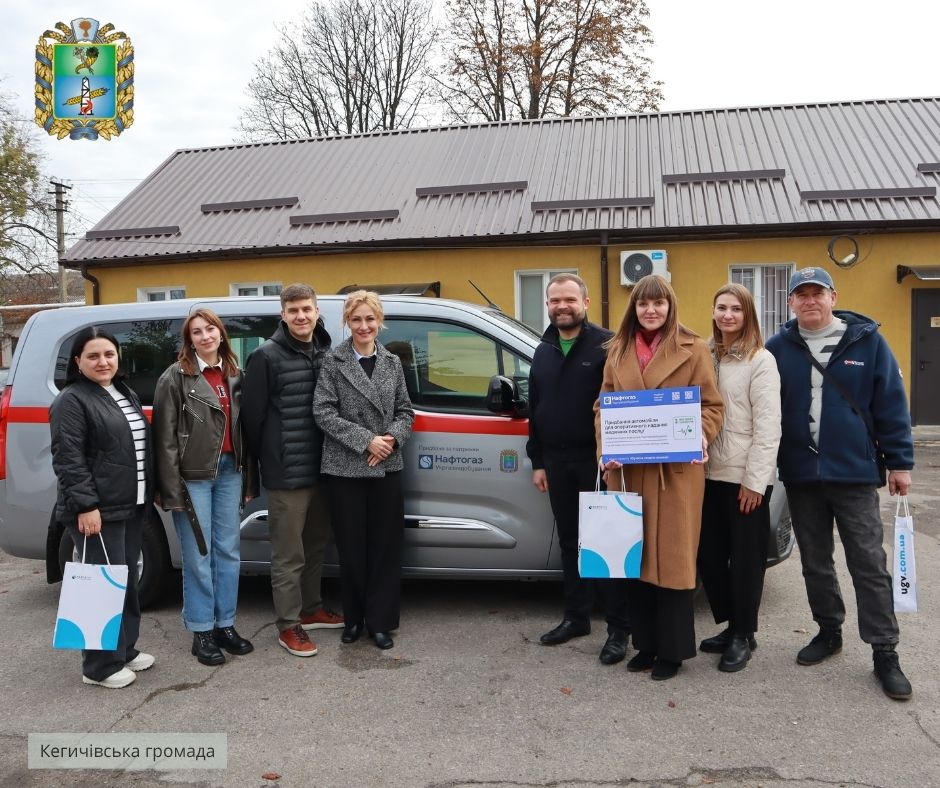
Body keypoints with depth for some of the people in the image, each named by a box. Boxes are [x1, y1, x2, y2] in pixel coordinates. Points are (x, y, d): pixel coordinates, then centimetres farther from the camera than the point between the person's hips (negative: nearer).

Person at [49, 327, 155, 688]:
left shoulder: (127, 396, 16)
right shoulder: (71, 401, -10)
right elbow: (67, 459, -16)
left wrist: (150, 492, 20)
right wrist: (85, 504, -21)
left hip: (131, 507, 9)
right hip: (97, 511, -8)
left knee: (128, 580, 15)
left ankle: (126, 649, 28)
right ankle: (101, 665, 6)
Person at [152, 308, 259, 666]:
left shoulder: (234, 375, 11)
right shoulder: (175, 377, -4)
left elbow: (244, 429, 12)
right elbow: (165, 437, -8)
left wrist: (249, 481, 10)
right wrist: (172, 489, -13)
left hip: (230, 469, 5)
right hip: (193, 474, -5)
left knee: (229, 551, 10)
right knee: (198, 556, 2)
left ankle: (225, 625, 23)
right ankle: (201, 632, 14)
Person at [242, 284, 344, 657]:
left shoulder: (326, 353, 7)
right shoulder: (266, 357, -9)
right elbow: (252, 416, -7)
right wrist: (265, 460, -1)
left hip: (321, 468, 6)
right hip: (286, 473, -6)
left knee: (315, 545, 18)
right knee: (289, 554, 3)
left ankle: (311, 608, 34)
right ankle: (288, 625, 16)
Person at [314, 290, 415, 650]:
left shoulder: (393, 362, 8)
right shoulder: (333, 362, -1)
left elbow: (405, 411, 10)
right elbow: (324, 412, -8)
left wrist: (392, 438, -11)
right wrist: (366, 440, -15)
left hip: (388, 468, 3)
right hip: (346, 468, -2)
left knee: (385, 546, 5)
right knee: (351, 547, 7)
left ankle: (380, 621, 18)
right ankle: (354, 618, 25)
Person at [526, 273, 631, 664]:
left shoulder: (606, 344, -7)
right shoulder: (543, 352, 13)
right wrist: (537, 461, 14)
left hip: (598, 459, -6)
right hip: (557, 461, 6)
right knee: (569, 542, 14)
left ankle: (618, 628, 10)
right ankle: (575, 617, 27)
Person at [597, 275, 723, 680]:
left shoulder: (692, 349, 1)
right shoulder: (617, 351, 11)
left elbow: (712, 405, 1)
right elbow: (602, 407, 10)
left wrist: (700, 437, -18)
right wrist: (605, 450, -5)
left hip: (676, 470, -4)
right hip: (628, 470, 4)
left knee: (673, 558, 2)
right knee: (634, 557, 10)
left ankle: (672, 649, 17)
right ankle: (645, 644, 26)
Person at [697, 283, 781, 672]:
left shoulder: (761, 360, -7)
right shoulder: (704, 356, 8)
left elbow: (768, 425, -11)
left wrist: (754, 480, -14)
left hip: (746, 476, -5)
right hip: (710, 472, 5)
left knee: (745, 556, 5)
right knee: (708, 553, 10)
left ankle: (743, 634, 20)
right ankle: (730, 625, 27)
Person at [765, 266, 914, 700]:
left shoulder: (867, 341, -2)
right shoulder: (778, 347, 2)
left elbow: (891, 405, -1)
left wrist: (900, 462, -3)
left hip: (854, 473, -2)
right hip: (801, 475, 2)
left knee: (869, 564, 1)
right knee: (815, 562, 14)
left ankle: (885, 653, 12)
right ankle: (828, 632, 31)